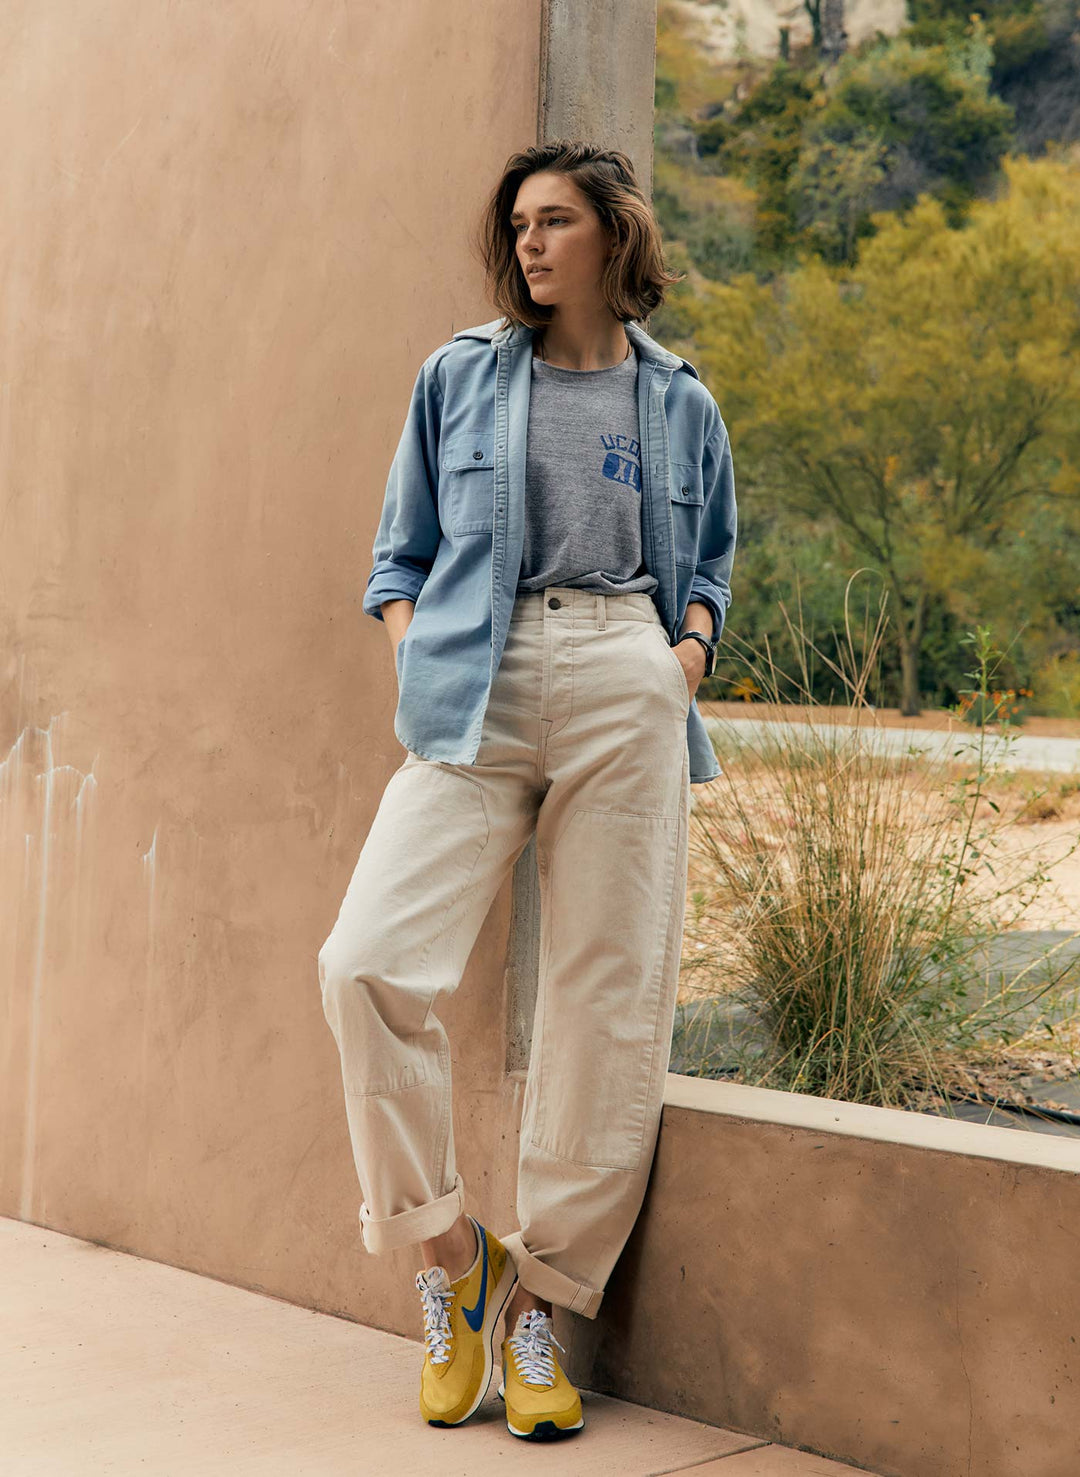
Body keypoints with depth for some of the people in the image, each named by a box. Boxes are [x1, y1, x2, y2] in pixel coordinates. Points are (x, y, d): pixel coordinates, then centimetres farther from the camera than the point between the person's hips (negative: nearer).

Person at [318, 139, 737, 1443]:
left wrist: (692, 647, 3)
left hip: (629, 697, 1)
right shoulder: (458, 377, 15)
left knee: (610, 999, -3)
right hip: (476, 700, 0)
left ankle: (539, 1300, 11)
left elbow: (709, 564, 24)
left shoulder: (680, 403, 17)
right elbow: (400, 555, 17)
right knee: (368, 961, -18)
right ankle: (446, 1251, 2)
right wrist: (418, 664, 0)